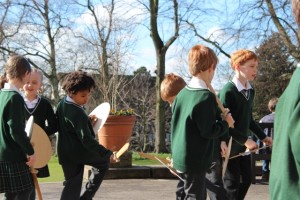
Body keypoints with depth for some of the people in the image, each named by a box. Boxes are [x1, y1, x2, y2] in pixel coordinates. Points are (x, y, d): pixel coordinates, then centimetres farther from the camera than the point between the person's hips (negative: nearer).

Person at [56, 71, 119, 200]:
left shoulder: (62, 104, 5)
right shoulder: (78, 114, -24)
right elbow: (87, 140, -28)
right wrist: (107, 154, -30)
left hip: (65, 154, 8)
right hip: (78, 152, -8)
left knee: (72, 188, 12)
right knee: (103, 160, 18)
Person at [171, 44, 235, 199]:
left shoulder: (182, 93, 5)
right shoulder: (206, 96, -19)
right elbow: (208, 131, -19)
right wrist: (226, 123, -3)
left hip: (179, 157, 8)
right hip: (195, 161, -8)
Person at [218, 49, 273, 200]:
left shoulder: (250, 91, 6)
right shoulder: (228, 91, -19)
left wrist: (262, 136, 16)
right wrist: (245, 140, -23)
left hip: (244, 144, 8)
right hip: (230, 145, -8)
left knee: (246, 179, 14)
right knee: (232, 182, -1)